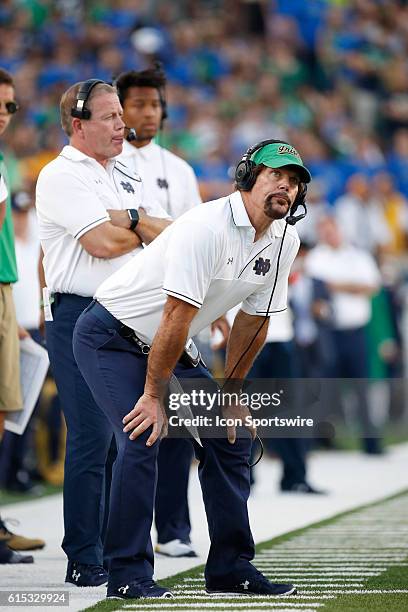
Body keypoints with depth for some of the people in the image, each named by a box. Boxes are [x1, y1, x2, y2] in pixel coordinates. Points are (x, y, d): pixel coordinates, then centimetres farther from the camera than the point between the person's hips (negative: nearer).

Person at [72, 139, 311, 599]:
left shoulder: (284, 241, -3)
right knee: (142, 437, -23)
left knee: (232, 437, 4)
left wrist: (231, 394, 9)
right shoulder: (207, 227, -29)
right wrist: (155, 394, -25)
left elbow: (254, 320, 6)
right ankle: (128, 574, -17)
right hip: (110, 337, -8)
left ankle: (230, 568, 12)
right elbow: (177, 316, -28)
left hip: (166, 347, 9)